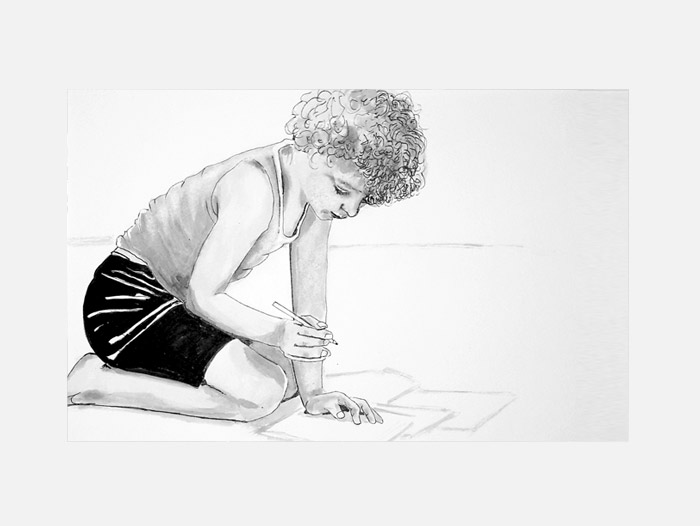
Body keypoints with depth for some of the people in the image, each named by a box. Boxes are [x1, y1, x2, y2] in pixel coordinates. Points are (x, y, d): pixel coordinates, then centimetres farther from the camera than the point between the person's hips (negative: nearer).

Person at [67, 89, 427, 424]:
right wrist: (276, 332, -38)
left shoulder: (320, 187, -6)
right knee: (260, 393, -22)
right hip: (128, 297, -9)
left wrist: (313, 392, -7)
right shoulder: (254, 190, -31)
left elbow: (310, 287, -5)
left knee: (288, 377, 3)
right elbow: (202, 296, -23)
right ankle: (96, 380, -9)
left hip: (179, 301, 9)